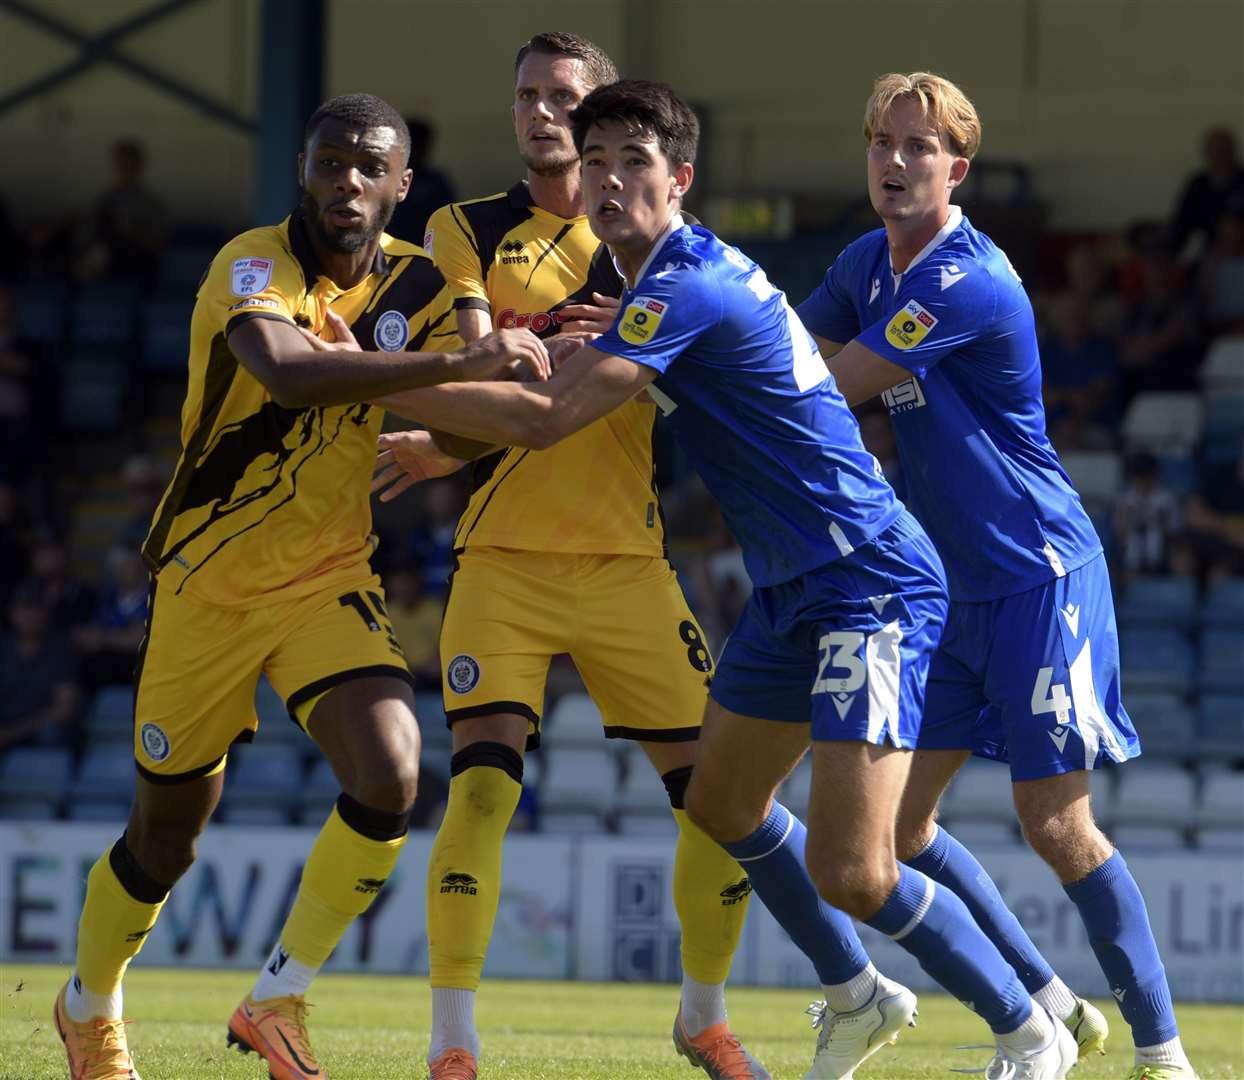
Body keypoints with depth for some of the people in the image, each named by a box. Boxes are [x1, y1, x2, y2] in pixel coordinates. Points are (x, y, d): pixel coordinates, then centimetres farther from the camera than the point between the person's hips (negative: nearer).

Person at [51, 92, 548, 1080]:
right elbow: (289, 375, -41)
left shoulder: (415, 283, -1)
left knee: (390, 777, -20)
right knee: (166, 837, 7)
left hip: (332, 578, 4)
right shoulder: (255, 267, -20)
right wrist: (455, 363, -45)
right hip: (210, 581, -4)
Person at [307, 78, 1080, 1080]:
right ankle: (863, 998, 39)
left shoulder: (686, 291, -20)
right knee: (723, 802, 22)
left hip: (872, 585, -11)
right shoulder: (685, 273, 11)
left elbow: (544, 419, -27)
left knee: (849, 871, -16)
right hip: (794, 589, 11)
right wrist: (444, 446, 17)